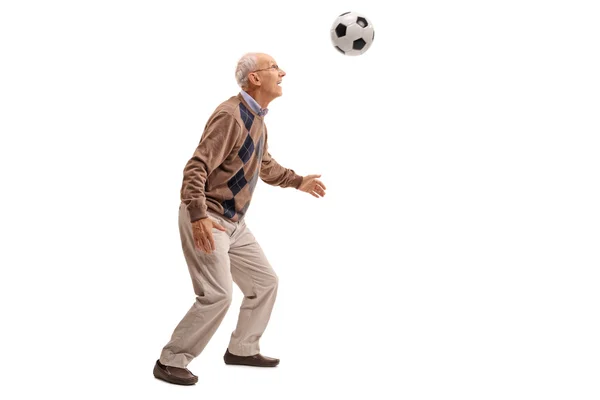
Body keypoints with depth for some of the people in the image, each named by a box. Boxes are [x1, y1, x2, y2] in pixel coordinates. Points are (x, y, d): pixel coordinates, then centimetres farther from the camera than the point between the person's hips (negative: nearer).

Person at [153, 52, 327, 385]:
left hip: (233, 221, 10)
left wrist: (298, 181, 33)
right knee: (217, 295, -14)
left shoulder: (257, 118, 11)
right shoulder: (231, 115, -19)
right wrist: (198, 216, -35)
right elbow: (196, 167, -25)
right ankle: (170, 362, 1)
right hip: (206, 219, -10)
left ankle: (242, 349, 27)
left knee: (265, 281, 12)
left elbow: (265, 165, 29)